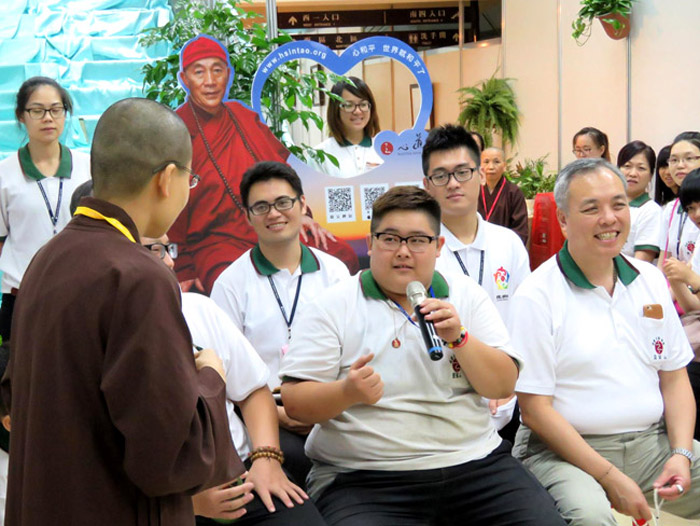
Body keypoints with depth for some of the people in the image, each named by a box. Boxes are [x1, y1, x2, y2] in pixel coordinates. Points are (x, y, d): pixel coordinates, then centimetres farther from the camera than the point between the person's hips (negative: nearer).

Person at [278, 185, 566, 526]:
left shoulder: (468, 295, 10)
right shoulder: (332, 306, 1)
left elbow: (504, 386, 4)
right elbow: (294, 401, -4)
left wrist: (459, 338, -13)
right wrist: (348, 393, -24)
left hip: (474, 465, 3)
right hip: (363, 481, -2)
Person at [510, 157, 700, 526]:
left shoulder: (650, 279, 10)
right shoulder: (538, 295, -8)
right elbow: (535, 410, -11)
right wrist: (609, 477, -15)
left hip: (652, 441, 5)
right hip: (563, 450, -5)